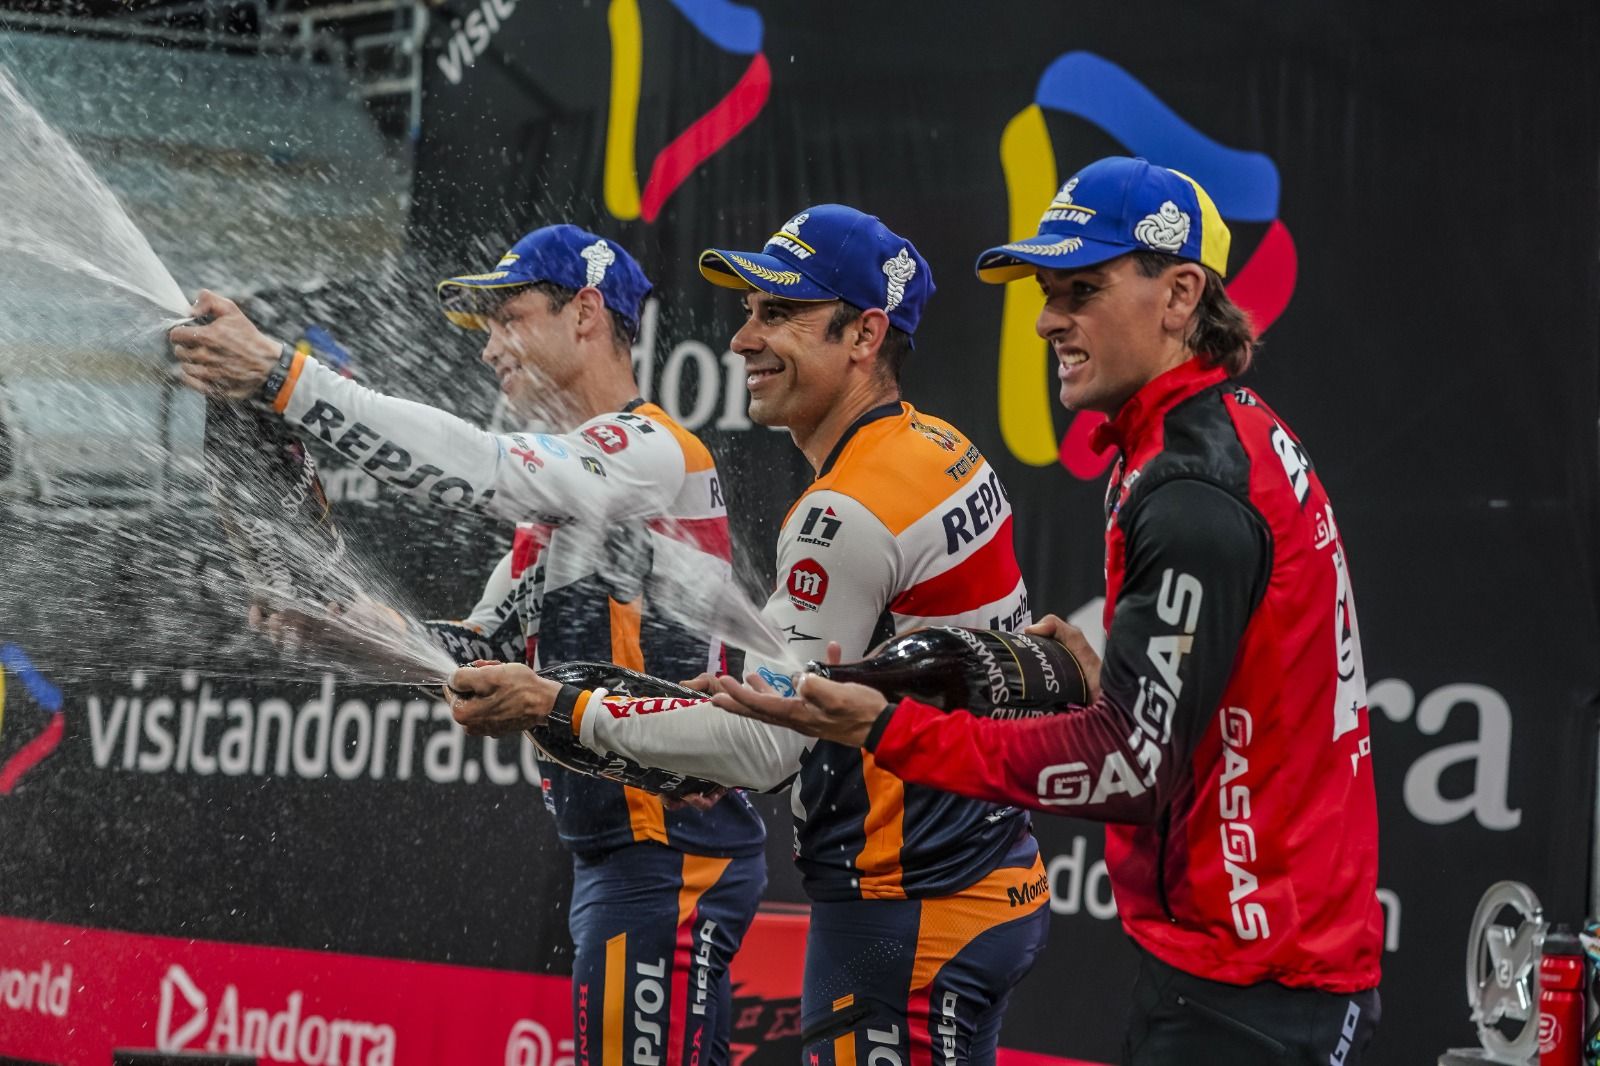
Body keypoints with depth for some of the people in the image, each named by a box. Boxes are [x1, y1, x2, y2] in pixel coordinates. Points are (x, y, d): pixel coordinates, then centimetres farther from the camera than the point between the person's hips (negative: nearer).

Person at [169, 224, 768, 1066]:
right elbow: (485, 648, 21)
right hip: (621, 851, 10)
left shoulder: (653, 452, -12)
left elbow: (478, 468, -26)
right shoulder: (572, 481, 21)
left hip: (668, 852, -10)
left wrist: (280, 376, -29)